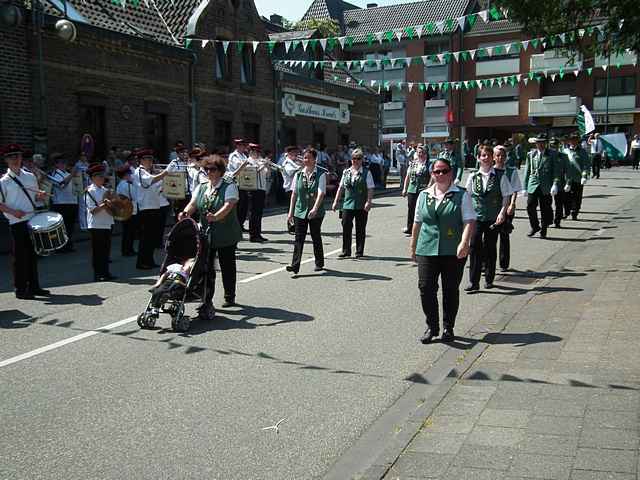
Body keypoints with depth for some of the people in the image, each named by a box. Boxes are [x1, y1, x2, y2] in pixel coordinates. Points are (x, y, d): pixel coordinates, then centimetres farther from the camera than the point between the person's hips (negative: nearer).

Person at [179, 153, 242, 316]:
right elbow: (193, 203, 0)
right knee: (206, 267, -2)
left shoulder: (229, 186, -7)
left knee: (227, 266, 9)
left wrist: (216, 216, -41)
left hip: (226, 235, -4)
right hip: (205, 234, 4)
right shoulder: (201, 187, 11)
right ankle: (206, 301, 1)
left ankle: (230, 297, 25)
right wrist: (186, 213, -23)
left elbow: (228, 205, -22)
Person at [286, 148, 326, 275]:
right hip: (300, 211, 3)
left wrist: (315, 209, -29)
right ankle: (295, 265, -8)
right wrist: (291, 212, 6)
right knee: (299, 238, -4)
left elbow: (321, 193, -17)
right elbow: (294, 194, 9)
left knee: (316, 237, 9)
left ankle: (319, 263, 25)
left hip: (316, 212, -3)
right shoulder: (299, 174, 6)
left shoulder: (321, 174, -6)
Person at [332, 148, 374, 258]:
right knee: (346, 227, 0)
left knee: (360, 229, 5)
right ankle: (346, 251, 10)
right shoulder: (346, 172, 11)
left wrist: (369, 202, -15)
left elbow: (370, 189, -5)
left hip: (361, 206, -3)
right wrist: (336, 201, 12)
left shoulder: (366, 173, 0)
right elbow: (341, 188, 15)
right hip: (348, 204, 3)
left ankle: (359, 251, 14)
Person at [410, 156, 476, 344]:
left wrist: (464, 242, -21)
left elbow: (469, 221, -7)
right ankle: (432, 326, 10)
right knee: (426, 288, -4)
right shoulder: (424, 195, 12)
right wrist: (413, 246, 20)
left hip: (453, 251, -2)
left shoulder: (461, 195, 1)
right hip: (427, 249, 3)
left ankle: (448, 328, 20)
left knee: (451, 290, 5)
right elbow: (417, 222, 18)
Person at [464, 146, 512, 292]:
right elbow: (468, 196, 12)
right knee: (474, 246, -9)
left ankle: (489, 279, 23)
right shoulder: (473, 177, 6)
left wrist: (502, 212, -9)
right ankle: (473, 282, -6)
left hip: (494, 218, -1)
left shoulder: (500, 177, 0)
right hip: (476, 216, 1)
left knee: (490, 248, 8)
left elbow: (506, 196, 1)